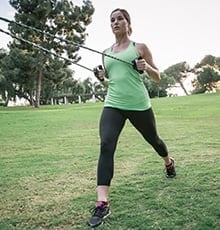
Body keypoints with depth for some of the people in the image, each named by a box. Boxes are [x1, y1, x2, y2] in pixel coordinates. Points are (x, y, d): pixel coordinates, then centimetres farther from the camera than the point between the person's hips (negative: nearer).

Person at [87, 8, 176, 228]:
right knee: (106, 145, -19)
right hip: (112, 105, 2)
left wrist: (146, 67, -16)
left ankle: (169, 162, 56)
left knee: (153, 139, 19)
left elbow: (157, 77, 5)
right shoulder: (106, 52, 13)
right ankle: (102, 203, -22)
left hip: (139, 105, -2)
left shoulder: (140, 47, 2)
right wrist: (101, 76, 3)